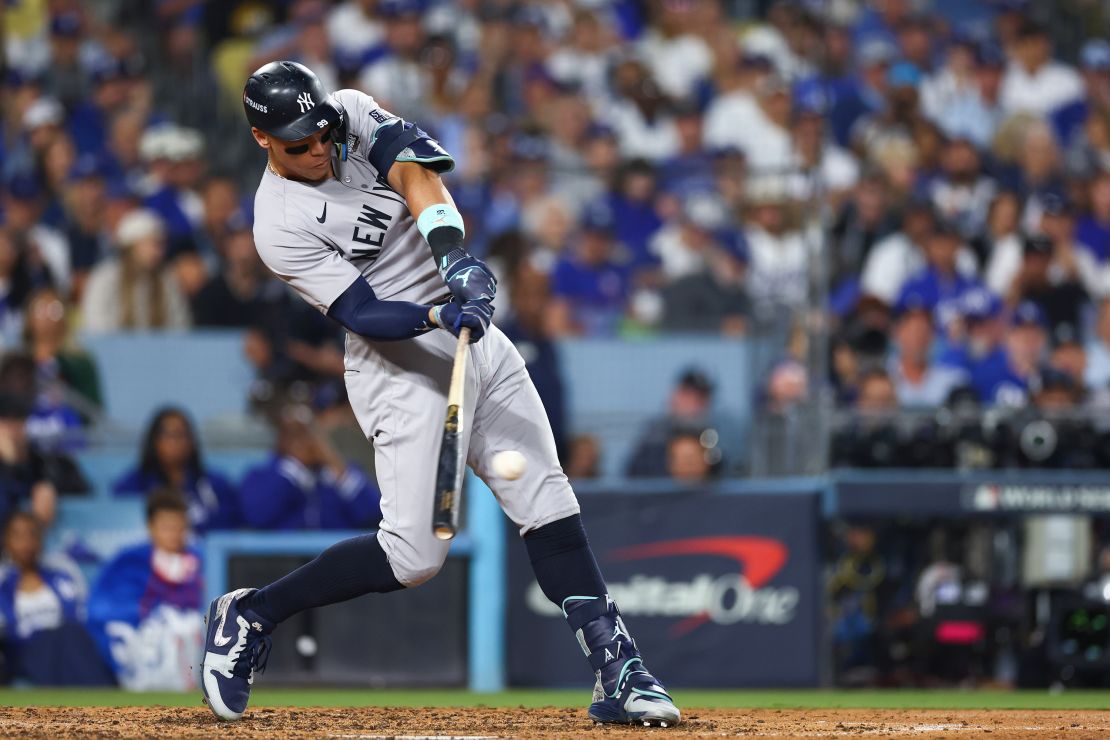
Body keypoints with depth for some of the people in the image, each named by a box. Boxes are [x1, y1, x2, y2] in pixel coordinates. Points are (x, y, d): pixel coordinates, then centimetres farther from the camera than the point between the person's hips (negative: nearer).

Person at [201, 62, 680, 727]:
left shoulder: (355, 114, 0)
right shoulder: (280, 225, -15)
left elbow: (416, 173, -16)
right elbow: (362, 314, -20)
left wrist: (453, 253, -33)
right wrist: (439, 316, -37)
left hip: (475, 341, 6)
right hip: (400, 369, -6)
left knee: (546, 498, -2)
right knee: (415, 554, -12)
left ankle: (617, 670, -3)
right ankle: (250, 617, 4)